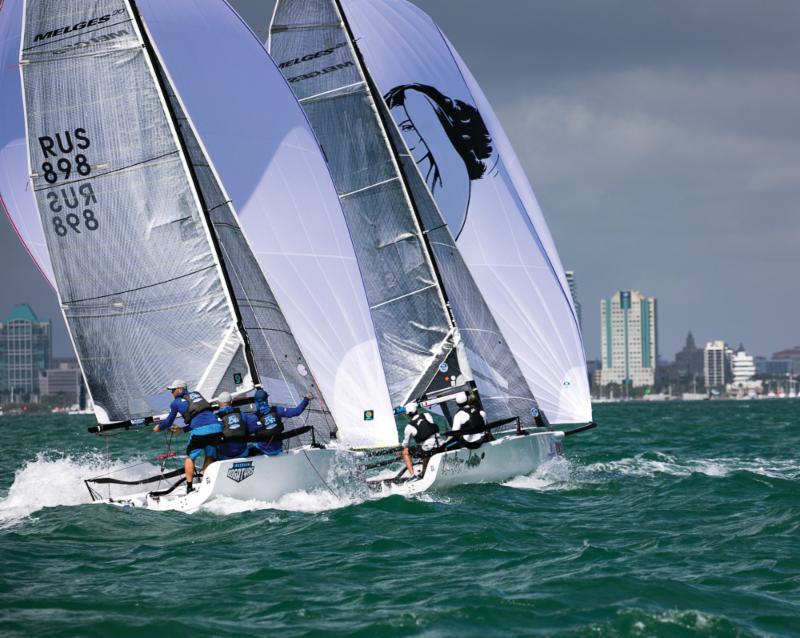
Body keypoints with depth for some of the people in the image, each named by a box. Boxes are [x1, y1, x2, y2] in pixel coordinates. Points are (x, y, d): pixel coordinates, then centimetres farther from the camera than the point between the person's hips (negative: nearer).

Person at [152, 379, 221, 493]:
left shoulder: (176, 402, 13)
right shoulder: (196, 395, 29)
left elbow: (168, 422, 23)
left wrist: (158, 427, 45)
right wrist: (182, 429, 42)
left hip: (200, 431, -5)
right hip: (216, 427, 5)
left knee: (191, 457, 16)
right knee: (210, 457, 20)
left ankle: (189, 487, 13)